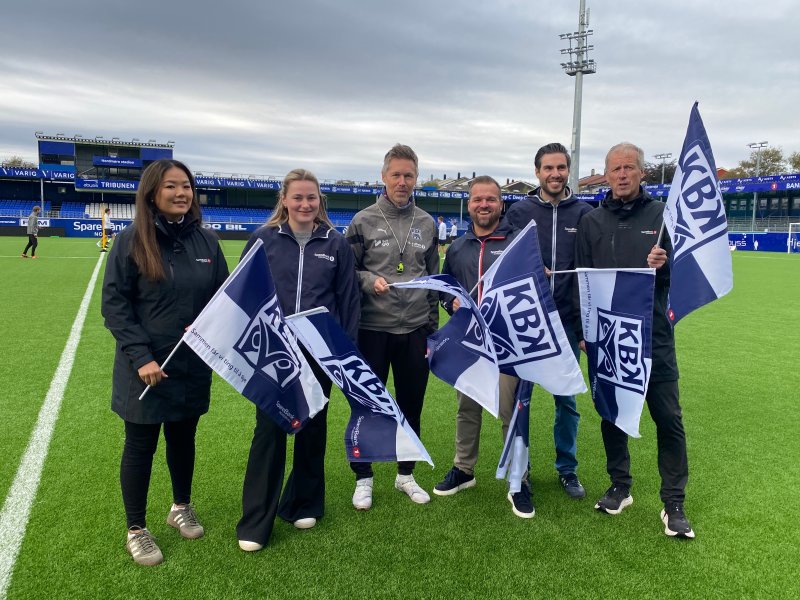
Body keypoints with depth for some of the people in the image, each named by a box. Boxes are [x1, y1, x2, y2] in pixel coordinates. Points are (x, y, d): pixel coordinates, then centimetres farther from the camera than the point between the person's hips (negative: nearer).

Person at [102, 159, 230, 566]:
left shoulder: (207, 240, 2)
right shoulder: (132, 240, -10)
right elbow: (114, 303, -10)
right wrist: (140, 356, -17)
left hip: (193, 364, 4)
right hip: (145, 366, -3)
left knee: (183, 438, 19)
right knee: (140, 445, 9)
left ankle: (181, 508, 42)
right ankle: (136, 530, 28)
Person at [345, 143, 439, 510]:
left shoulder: (427, 224, 7)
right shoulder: (363, 221, -3)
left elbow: (434, 278, 12)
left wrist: (432, 324, 10)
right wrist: (369, 281, -20)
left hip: (414, 330, 3)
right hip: (372, 328, -3)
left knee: (411, 404, 12)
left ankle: (406, 475, 31)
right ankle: (363, 478, 24)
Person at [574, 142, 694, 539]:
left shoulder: (662, 215, 3)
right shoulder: (591, 222, 8)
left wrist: (664, 265, -19)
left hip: (653, 333, -2)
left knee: (668, 418, 1)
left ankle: (673, 503, 13)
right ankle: (620, 488, 28)